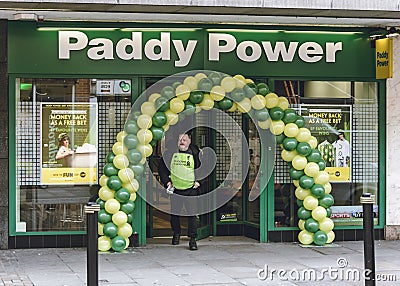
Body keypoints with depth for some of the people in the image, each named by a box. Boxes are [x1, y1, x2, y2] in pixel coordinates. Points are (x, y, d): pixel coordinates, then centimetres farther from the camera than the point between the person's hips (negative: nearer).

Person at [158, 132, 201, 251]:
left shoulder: (195, 153, -1)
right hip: (175, 189, 2)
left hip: (191, 189, -2)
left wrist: (198, 181, -1)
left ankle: (192, 239, -2)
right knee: (174, 213, 10)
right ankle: (176, 233, 33)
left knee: (192, 214, -7)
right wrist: (167, 181, 2)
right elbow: (162, 168, 11)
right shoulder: (170, 153, 1)